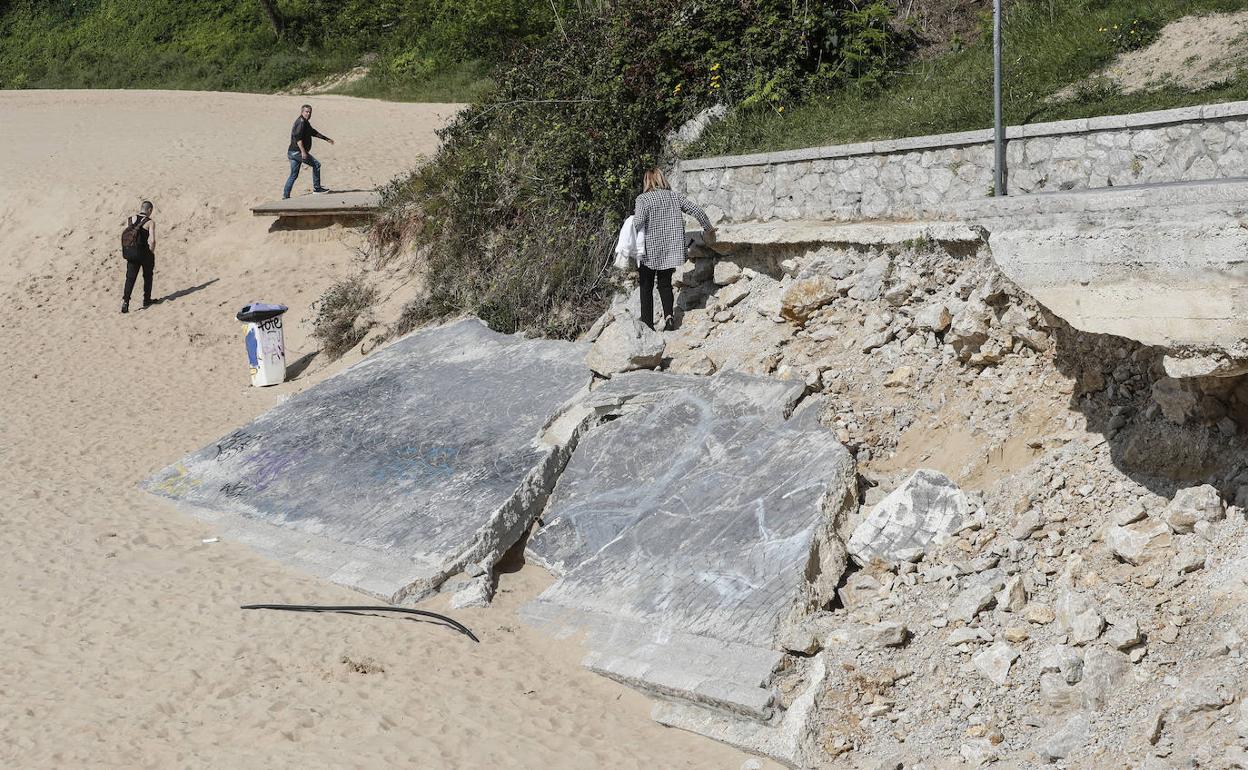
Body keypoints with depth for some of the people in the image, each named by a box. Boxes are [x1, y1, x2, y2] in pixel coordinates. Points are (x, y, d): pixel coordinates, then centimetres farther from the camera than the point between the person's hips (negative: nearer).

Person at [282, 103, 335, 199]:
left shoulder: (306, 123, 20)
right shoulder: (301, 122, -12)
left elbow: (313, 132, 34)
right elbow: (297, 137, -23)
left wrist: (326, 138, 38)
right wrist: (303, 151, -29)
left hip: (292, 152, 10)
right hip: (297, 151, -10)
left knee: (293, 175, 11)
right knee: (316, 164, -1)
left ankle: (285, 196, 10)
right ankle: (316, 188, 3)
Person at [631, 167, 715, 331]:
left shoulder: (643, 199, -9)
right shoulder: (675, 196, 3)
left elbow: (638, 223, -23)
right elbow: (697, 212, 4)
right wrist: (708, 229, 19)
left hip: (649, 251, -4)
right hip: (671, 251, 4)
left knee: (646, 287, 9)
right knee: (665, 284, 17)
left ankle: (647, 323, 7)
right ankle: (668, 316, -3)